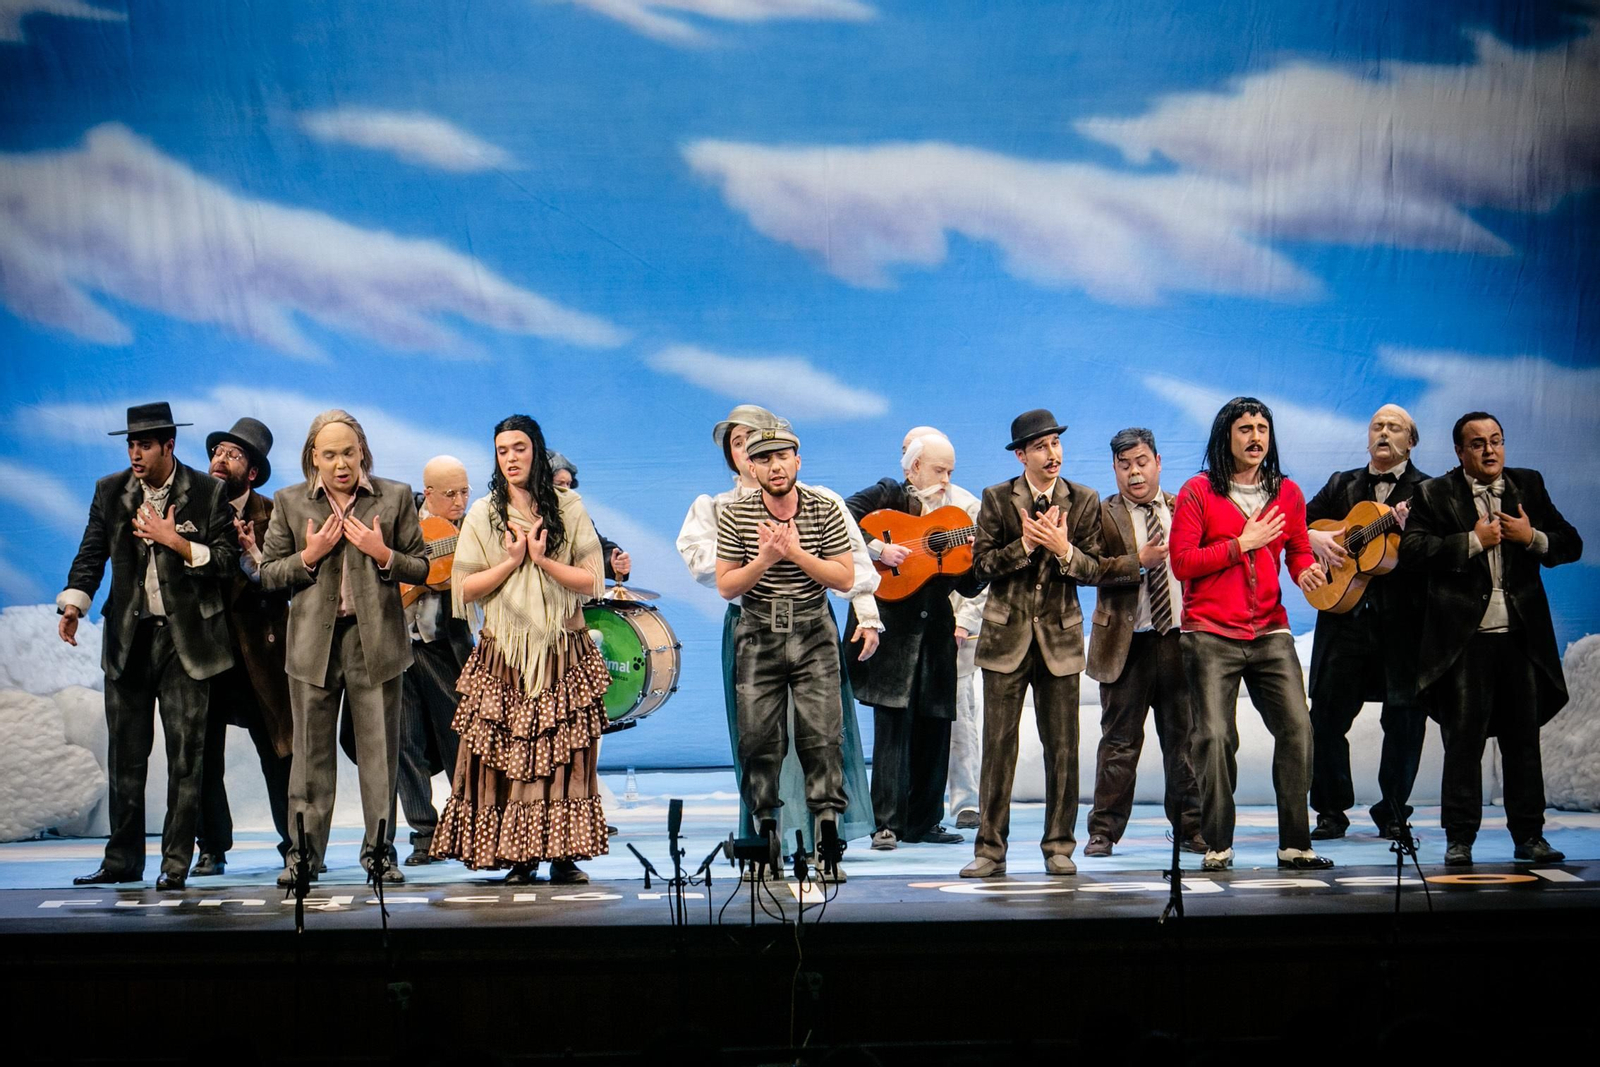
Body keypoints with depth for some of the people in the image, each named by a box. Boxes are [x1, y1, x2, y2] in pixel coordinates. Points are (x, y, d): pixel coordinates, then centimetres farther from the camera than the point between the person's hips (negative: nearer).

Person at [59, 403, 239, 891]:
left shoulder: (207, 493, -2)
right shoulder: (110, 491, 7)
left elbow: (227, 561, -4)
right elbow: (91, 555, 6)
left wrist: (175, 541, -15)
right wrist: (73, 603, -10)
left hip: (186, 638, -3)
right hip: (128, 636, 3)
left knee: (186, 754, -3)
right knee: (125, 755, 8)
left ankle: (175, 864, 4)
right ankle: (122, 860, 16)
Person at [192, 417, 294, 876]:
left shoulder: (270, 515, 0)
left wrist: (252, 555, -23)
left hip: (258, 650, -2)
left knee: (279, 754, 0)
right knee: (203, 756, 3)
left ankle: (294, 845, 10)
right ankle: (212, 849, 13)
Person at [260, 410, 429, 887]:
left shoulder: (395, 497, 5)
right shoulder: (290, 502, 7)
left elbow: (421, 569, 7)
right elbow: (269, 574, 8)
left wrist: (383, 554, -10)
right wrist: (309, 556, -8)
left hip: (375, 638, 0)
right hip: (314, 642, 0)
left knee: (379, 751, 3)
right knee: (311, 752, 4)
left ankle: (378, 850, 12)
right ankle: (305, 853, 11)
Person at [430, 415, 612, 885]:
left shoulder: (569, 509, 6)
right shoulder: (483, 514, 7)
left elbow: (592, 582, 0)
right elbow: (465, 589, 2)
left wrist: (542, 560, -11)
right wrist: (510, 561, -9)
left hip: (564, 654, 0)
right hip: (504, 656, 0)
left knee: (563, 754, -4)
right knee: (508, 754, -4)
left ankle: (563, 854, 1)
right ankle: (518, 856, 1)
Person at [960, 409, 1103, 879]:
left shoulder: (1084, 501, 5)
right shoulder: (997, 499, 2)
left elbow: (1094, 571, 2)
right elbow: (981, 565, -3)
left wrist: (1064, 549, -16)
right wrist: (1025, 545, -15)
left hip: (1060, 635, 1)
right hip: (1007, 635, -1)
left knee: (1062, 747, 2)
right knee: (998, 744, -1)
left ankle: (1059, 846, 12)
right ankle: (990, 848, 5)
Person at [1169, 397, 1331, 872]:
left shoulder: (1287, 493, 13)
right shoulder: (1198, 492, 1)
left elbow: (1297, 549, 23)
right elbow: (1181, 562, -5)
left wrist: (1306, 570, 0)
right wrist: (1241, 544, -9)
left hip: (1270, 632, 3)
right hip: (1211, 635, -3)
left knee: (1297, 728, -6)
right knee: (1215, 736, -7)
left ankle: (1295, 844, 2)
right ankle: (1217, 846, 2)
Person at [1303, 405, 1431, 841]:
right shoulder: (1342, 486, 16)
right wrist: (1315, 539, -4)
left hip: (1403, 619, -2)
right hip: (1345, 613, 3)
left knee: (1404, 719, 0)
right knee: (1328, 714, 0)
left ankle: (1393, 812, 13)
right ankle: (1332, 811, 11)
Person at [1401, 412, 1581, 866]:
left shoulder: (1529, 485, 13)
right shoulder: (1434, 494, 2)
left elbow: (1571, 544, 12)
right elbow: (1412, 549, -12)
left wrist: (1532, 538, -7)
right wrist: (1474, 541, -15)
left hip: (1522, 635, 3)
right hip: (1464, 637, -3)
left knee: (1524, 738, 6)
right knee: (1463, 740, 0)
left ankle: (1528, 835, 14)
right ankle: (1459, 839, 5)